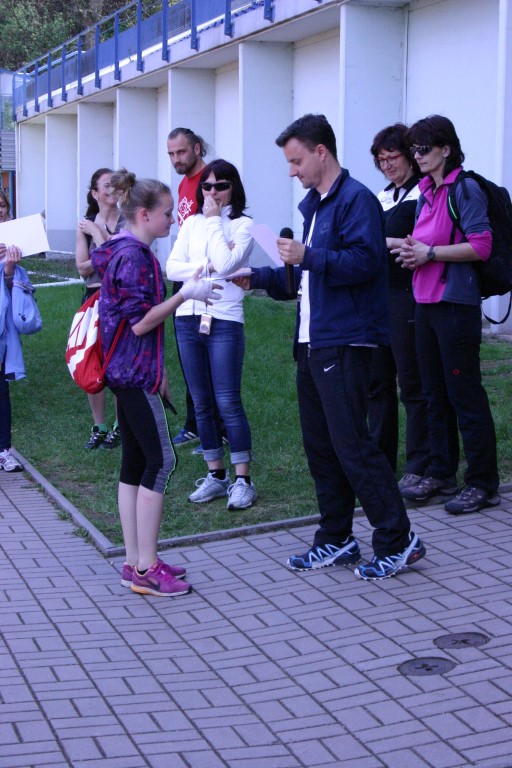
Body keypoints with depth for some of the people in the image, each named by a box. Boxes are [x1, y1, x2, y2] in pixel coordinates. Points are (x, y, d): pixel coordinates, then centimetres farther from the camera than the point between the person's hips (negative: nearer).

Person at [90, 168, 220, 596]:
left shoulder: (124, 251, 15)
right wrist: (185, 295, -16)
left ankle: (136, 563, 16)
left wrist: (157, 373, 24)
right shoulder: (134, 256, -16)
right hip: (136, 373, -10)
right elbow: (141, 322, -20)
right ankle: (146, 569, -4)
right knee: (160, 461, -8)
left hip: (128, 371, 10)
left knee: (135, 463, 11)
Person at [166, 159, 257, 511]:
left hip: (225, 321, -5)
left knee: (228, 402, -7)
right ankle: (216, 475, 19)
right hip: (188, 319, 5)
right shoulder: (192, 223, 12)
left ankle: (243, 479, 1)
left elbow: (226, 264, -17)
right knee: (202, 404, 9)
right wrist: (208, 266, -11)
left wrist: (214, 219, -8)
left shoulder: (243, 225, -1)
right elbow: (172, 268, 3)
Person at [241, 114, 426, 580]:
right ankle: (336, 541, 21)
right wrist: (258, 277, 15)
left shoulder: (356, 200, -10)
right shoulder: (315, 205, 19)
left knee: (352, 445, -9)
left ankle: (398, 541, 1)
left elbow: (365, 261, -22)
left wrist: (308, 257, -23)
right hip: (313, 343, 10)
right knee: (320, 446, 12)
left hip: (344, 344, -10)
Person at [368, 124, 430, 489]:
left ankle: (420, 467, 4)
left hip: (407, 297, -8)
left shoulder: (423, 194, -7)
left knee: (412, 383, -4)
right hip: (378, 297, 8)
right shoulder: (383, 196, 18)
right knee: (378, 381, 12)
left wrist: (391, 243, -21)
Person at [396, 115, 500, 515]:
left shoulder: (465, 189, -10)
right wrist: (411, 249, 3)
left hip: (456, 304, -9)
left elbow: (481, 246, -18)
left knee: (465, 395, -4)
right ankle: (441, 474, 24)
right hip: (426, 302, 9)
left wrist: (430, 252, -17)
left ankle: (483, 484, 4)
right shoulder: (426, 192, 15)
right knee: (435, 395, 14)